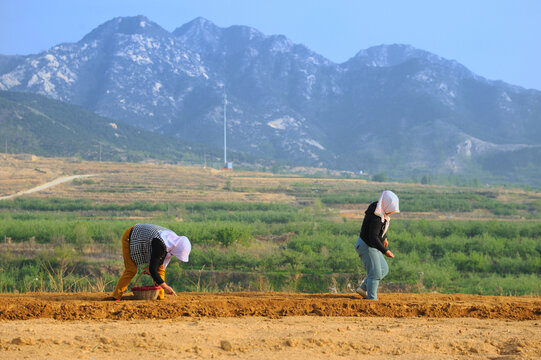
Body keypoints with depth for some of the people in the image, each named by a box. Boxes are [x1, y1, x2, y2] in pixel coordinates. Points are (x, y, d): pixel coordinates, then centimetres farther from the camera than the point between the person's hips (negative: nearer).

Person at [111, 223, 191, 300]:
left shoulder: (174, 238, -16)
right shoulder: (160, 245, -40)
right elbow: (152, 269, -36)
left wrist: (151, 266, -3)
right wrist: (165, 287, -35)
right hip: (130, 238, -8)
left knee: (160, 267, -2)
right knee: (131, 270, -16)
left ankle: (160, 298, 3)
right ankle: (115, 297, -6)